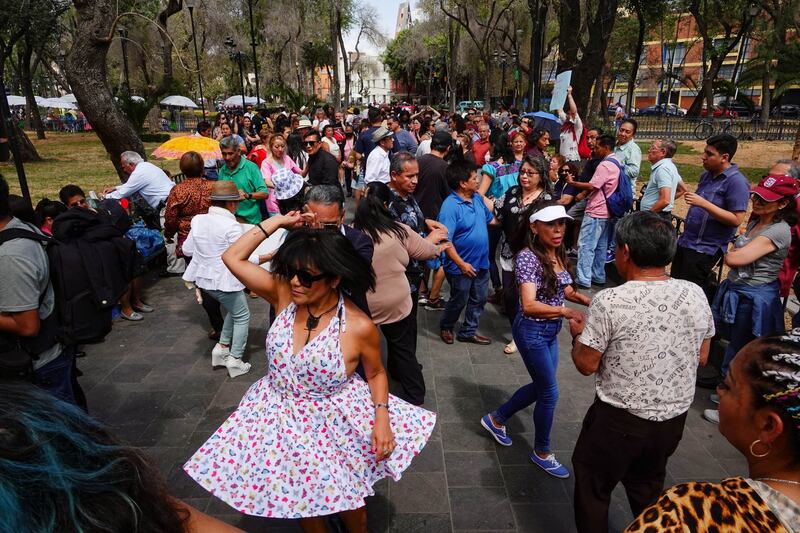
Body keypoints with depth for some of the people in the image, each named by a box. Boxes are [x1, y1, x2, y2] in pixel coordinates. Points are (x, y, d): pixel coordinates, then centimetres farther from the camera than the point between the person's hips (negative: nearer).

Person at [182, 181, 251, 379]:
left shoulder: (198, 220, 2)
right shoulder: (231, 226, -19)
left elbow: (187, 250, 10)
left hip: (203, 278, 7)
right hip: (224, 280, -7)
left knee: (234, 310, 25)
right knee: (242, 317, 10)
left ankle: (222, 348, 25)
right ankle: (235, 361, 10)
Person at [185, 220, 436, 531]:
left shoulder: (360, 327, -22)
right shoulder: (284, 295, -13)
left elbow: (376, 373, -5)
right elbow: (232, 257, -10)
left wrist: (382, 418, -18)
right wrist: (278, 221, -13)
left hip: (335, 423, -3)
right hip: (282, 417, 3)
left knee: (347, 501, 18)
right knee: (299, 497, 21)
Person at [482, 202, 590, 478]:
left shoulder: (559, 254, 2)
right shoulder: (528, 257, -22)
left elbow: (566, 290, 12)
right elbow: (529, 305, -29)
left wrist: (587, 300, -6)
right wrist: (565, 312, -37)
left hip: (551, 330, 8)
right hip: (532, 331, -8)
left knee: (540, 386, 21)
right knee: (549, 393, 5)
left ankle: (496, 419, 41)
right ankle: (542, 452, 29)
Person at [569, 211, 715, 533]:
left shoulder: (609, 302, -23)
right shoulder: (696, 295, -8)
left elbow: (586, 365, -14)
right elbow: (702, 358, 5)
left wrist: (578, 335, 4)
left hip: (619, 421, -5)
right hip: (675, 418, 5)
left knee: (593, 488, 18)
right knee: (648, 489, 28)